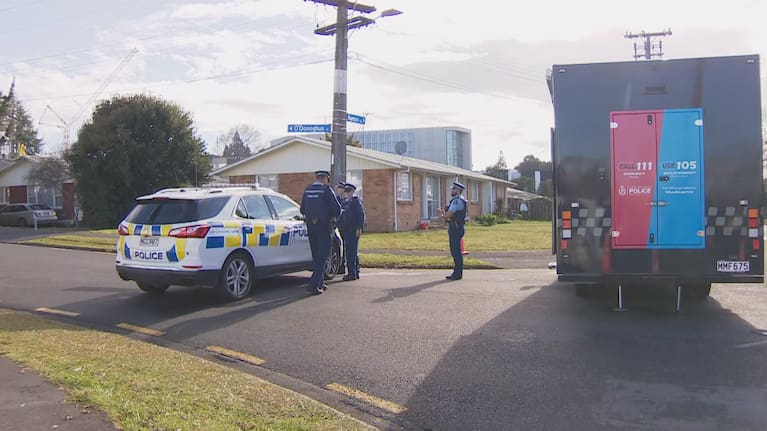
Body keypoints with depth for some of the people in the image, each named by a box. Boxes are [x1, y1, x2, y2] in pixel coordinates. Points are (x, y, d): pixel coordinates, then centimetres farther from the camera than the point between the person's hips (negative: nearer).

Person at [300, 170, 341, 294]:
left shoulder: (307, 191, 7)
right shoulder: (326, 190, -9)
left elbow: (302, 210, 13)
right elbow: (337, 208, -11)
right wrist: (334, 218, 8)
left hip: (310, 226, 6)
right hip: (323, 227, -6)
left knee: (316, 255, 16)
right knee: (322, 255, -3)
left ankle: (320, 283, 23)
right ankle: (313, 284, -12)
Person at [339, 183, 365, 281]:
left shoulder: (356, 200, -3)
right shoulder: (345, 202, 19)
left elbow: (361, 215, -10)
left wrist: (359, 228, -17)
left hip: (353, 230, -8)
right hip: (346, 230, 8)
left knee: (351, 251, -11)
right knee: (349, 252, 10)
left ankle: (352, 273, -11)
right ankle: (355, 272, 16)